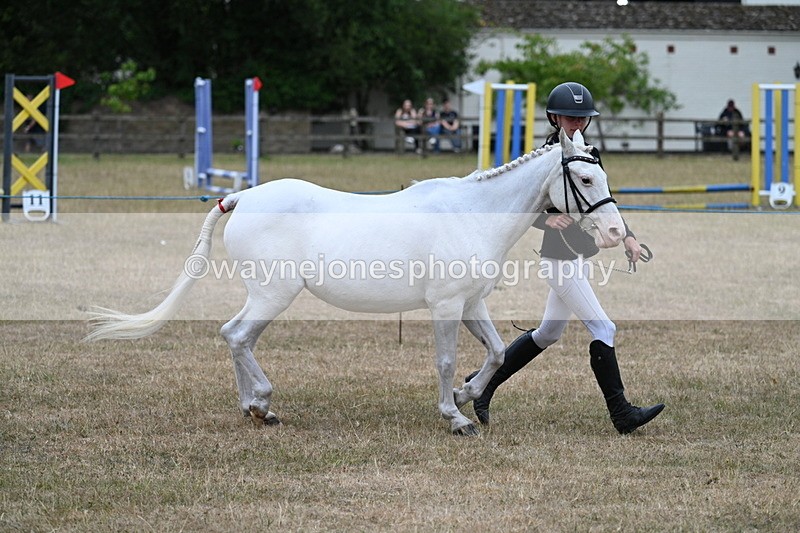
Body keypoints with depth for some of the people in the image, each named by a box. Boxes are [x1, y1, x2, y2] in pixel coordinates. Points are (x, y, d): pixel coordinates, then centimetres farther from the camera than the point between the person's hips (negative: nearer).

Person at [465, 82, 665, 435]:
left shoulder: (590, 154, 10)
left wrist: (626, 235, 2)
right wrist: (547, 219, -32)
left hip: (581, 256, 9)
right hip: (560, 257, -9)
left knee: (548, 333, 17)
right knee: (603, 330, -11)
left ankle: (484, 382, 27)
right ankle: (622, 415, -7)